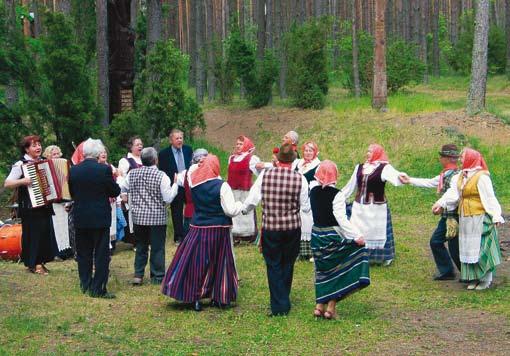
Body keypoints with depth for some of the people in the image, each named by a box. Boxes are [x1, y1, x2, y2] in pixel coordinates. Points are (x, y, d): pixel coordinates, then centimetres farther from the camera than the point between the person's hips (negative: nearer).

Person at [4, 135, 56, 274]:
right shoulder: (21, 164, -8)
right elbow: (7, 184, -14)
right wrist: (22, 181, -27)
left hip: (45, 206, 6)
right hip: (30, 209, -6)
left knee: (45, 233, 9)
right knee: (32, 234, -2)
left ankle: (40, 262, 21)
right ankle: (32, 264, 9)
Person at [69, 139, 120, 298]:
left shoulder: (74, 170, -4)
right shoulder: (105, 169, -14)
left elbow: (71, 192, 7)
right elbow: (115, 191, -5)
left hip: (80, 218, 3)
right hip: (100, 218, -3)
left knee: (83, 254, 14)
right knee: (101, 254, 3)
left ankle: (86, 285, 21)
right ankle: (98, 289, 2)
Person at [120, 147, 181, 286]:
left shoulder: (132, 174, -1)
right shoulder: (161, 176, -13)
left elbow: (121, 189, 7)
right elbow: (168, 198, -13)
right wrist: (175, 184, -1)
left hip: (138, 217, 4)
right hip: (157, 217, -4)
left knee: (141, 246, 15)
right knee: (157, 248, 6)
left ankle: (138, 275, 14)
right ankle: (157, 276, 12)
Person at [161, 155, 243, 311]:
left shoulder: (194, 182, -4)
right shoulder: (222, 186, -15)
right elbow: (231, 210, -14)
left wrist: (199, 165, 19)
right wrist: (240, 205, 3)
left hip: (198, 229, 2)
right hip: (219, 230, -2)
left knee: (196, 263, 8)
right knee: (219, 263, 10)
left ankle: (195, 298, 7)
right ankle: (219, 298, 16)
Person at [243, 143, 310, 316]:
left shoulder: (265, 175, -10)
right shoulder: (300, 178, -10)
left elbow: (251, 200, -6)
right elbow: (306, 207, -4)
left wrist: (243, 210, 15)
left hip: (270, 227, -1)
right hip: (292, 228, 1)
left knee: (273, 266, 9)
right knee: (287, 265, 18)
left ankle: (278, 307, 7)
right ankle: (284, 302, 30)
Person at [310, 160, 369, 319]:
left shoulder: (313, 189, -2)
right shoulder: (337, 194, -18)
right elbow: (342, 220, -23)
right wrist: (357, 236, -22)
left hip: (317, 235, 6)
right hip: (333, 236, -6)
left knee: (323, 271, 18)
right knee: (337, 271, 9)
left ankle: (319, 306, 19)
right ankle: (331, 307, 8)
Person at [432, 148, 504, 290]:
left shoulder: (481, 177, -13)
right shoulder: (460, 177, 10)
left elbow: (489, 198, -18)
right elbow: (453, 193, 0)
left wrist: (496, 216, -24)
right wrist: (441, 203, -14)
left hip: (479, 219, -8)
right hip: (465, 219, 8)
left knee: (481, 248, -3)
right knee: (468, 248, 10)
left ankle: (485, 279, 7)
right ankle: (474, 278, 19)